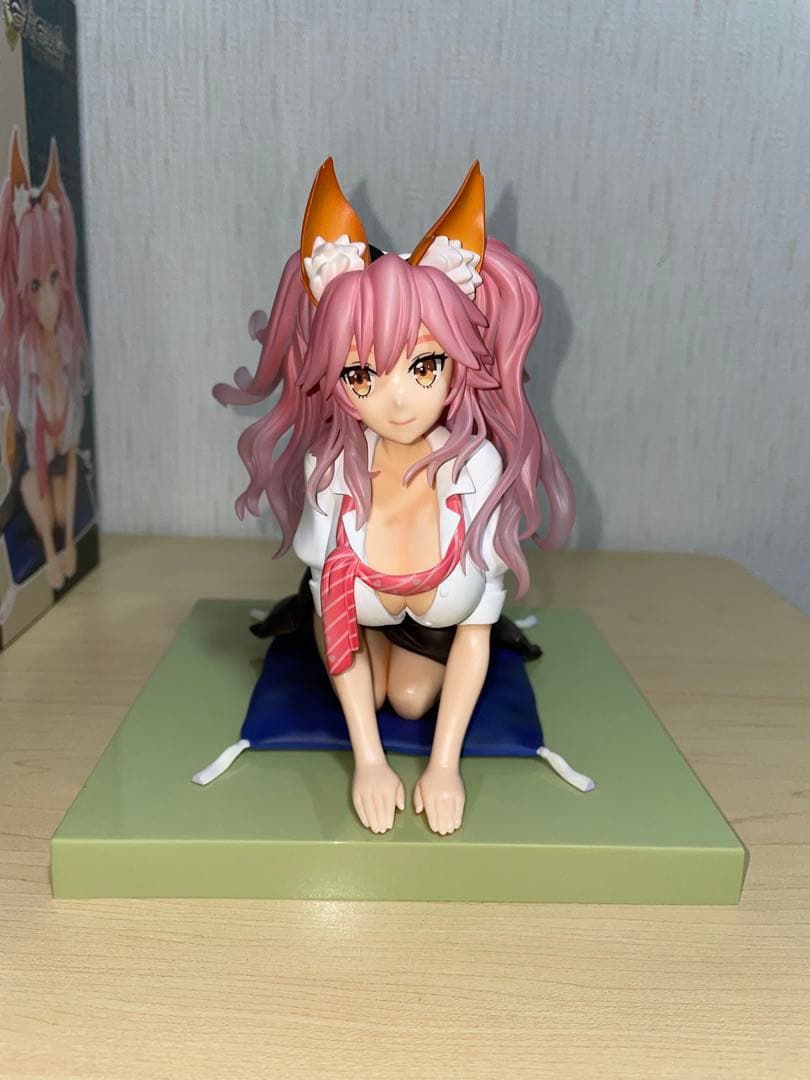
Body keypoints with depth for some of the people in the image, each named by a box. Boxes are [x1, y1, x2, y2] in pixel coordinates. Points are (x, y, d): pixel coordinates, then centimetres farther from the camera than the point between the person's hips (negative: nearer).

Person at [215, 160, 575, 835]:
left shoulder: (481, 467, -36)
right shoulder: (330, 466, -33)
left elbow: (475, 629, -26)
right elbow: (335, 612, -24)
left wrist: (445, 765, -26)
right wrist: (368, 761, -26)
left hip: (443, 616, 0)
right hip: (356, 604, 1)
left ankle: (414, 657, 25)